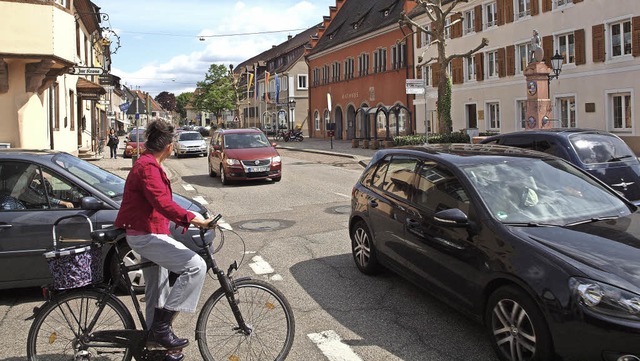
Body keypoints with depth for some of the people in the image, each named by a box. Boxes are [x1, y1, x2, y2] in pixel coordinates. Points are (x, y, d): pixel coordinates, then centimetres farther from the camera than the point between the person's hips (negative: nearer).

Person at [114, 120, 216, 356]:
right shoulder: (148, 167, -18)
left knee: (157, 290, 18)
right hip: (146, 235, -11)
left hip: (147, 234, 11)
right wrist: (191, 219, -39)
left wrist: (187, 218, 28)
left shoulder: (147, 164, 16)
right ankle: (162, 326, -16)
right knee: (196, 266, -22)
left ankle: (155, 338, 32)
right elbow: (162, 202, -32)